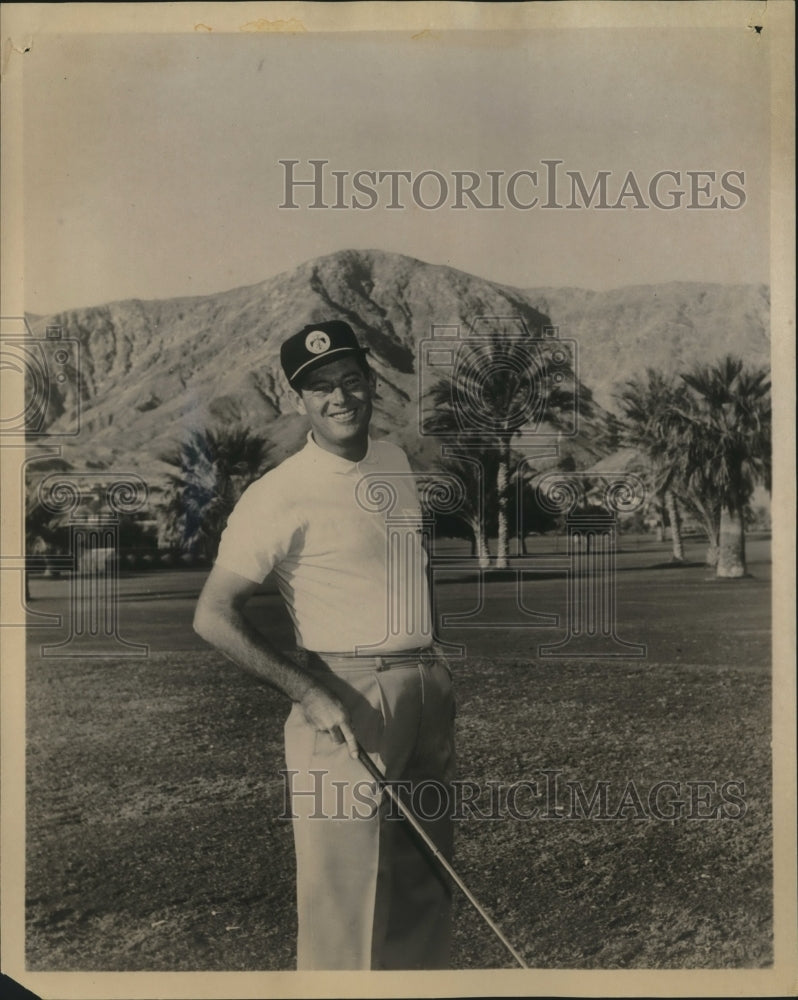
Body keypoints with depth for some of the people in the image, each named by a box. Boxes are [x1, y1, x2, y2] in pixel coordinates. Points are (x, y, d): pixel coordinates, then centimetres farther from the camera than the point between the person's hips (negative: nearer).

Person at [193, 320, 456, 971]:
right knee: (346, 882, -3)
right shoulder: (280, 495, -13)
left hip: (429, 688, 7)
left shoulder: (396, 462, 9)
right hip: (349, 700, -7)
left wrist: (434, 664, 16)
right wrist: (310, 692, -18)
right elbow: (214, 616, -14)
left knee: (429, 876, 15)